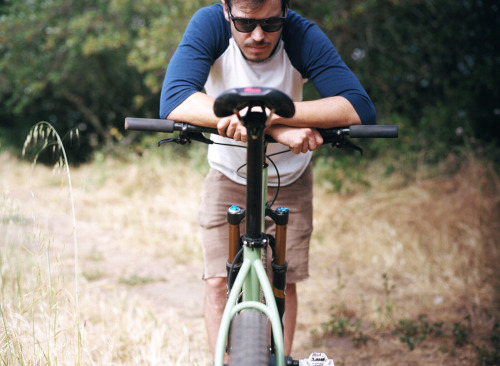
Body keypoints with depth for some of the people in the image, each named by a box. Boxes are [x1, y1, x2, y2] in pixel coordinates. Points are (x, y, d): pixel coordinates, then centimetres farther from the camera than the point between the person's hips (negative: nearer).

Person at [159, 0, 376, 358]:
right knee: (220, 283, -7)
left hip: (289, 178, 0)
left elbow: (361, 108, -39)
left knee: (283, 284, 3)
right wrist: (275, 128, -50)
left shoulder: (302, 35, -28)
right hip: (229, 176, 0)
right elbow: (175, 102, -42)